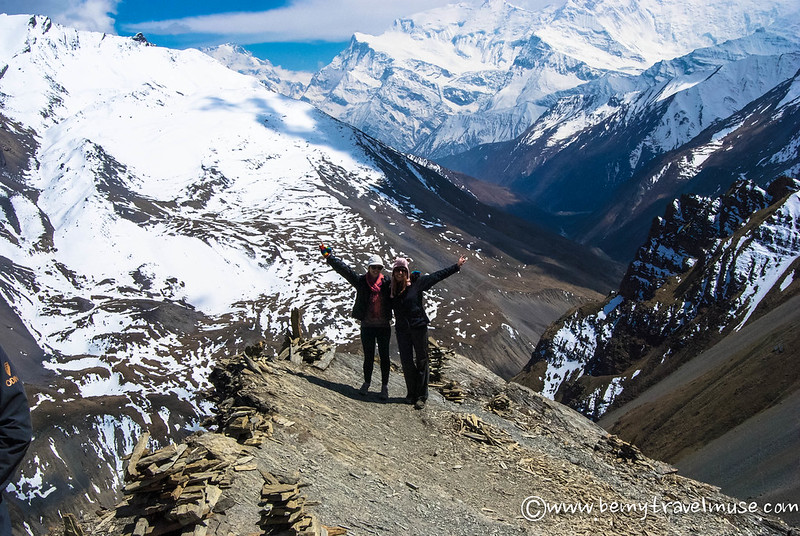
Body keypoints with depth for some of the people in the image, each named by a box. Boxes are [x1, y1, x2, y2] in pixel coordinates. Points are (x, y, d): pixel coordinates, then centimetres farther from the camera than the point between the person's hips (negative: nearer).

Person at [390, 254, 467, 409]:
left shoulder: (416, 282, -4)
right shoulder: (391, 288, 6)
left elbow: (437, 276, 0)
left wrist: (456, 266, 1)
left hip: (419, 327, -2)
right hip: (402, 330, 3)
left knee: (422, 361, 2)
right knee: (406, 362, 3)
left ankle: (421, 396, 9)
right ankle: (412, 393, 20)